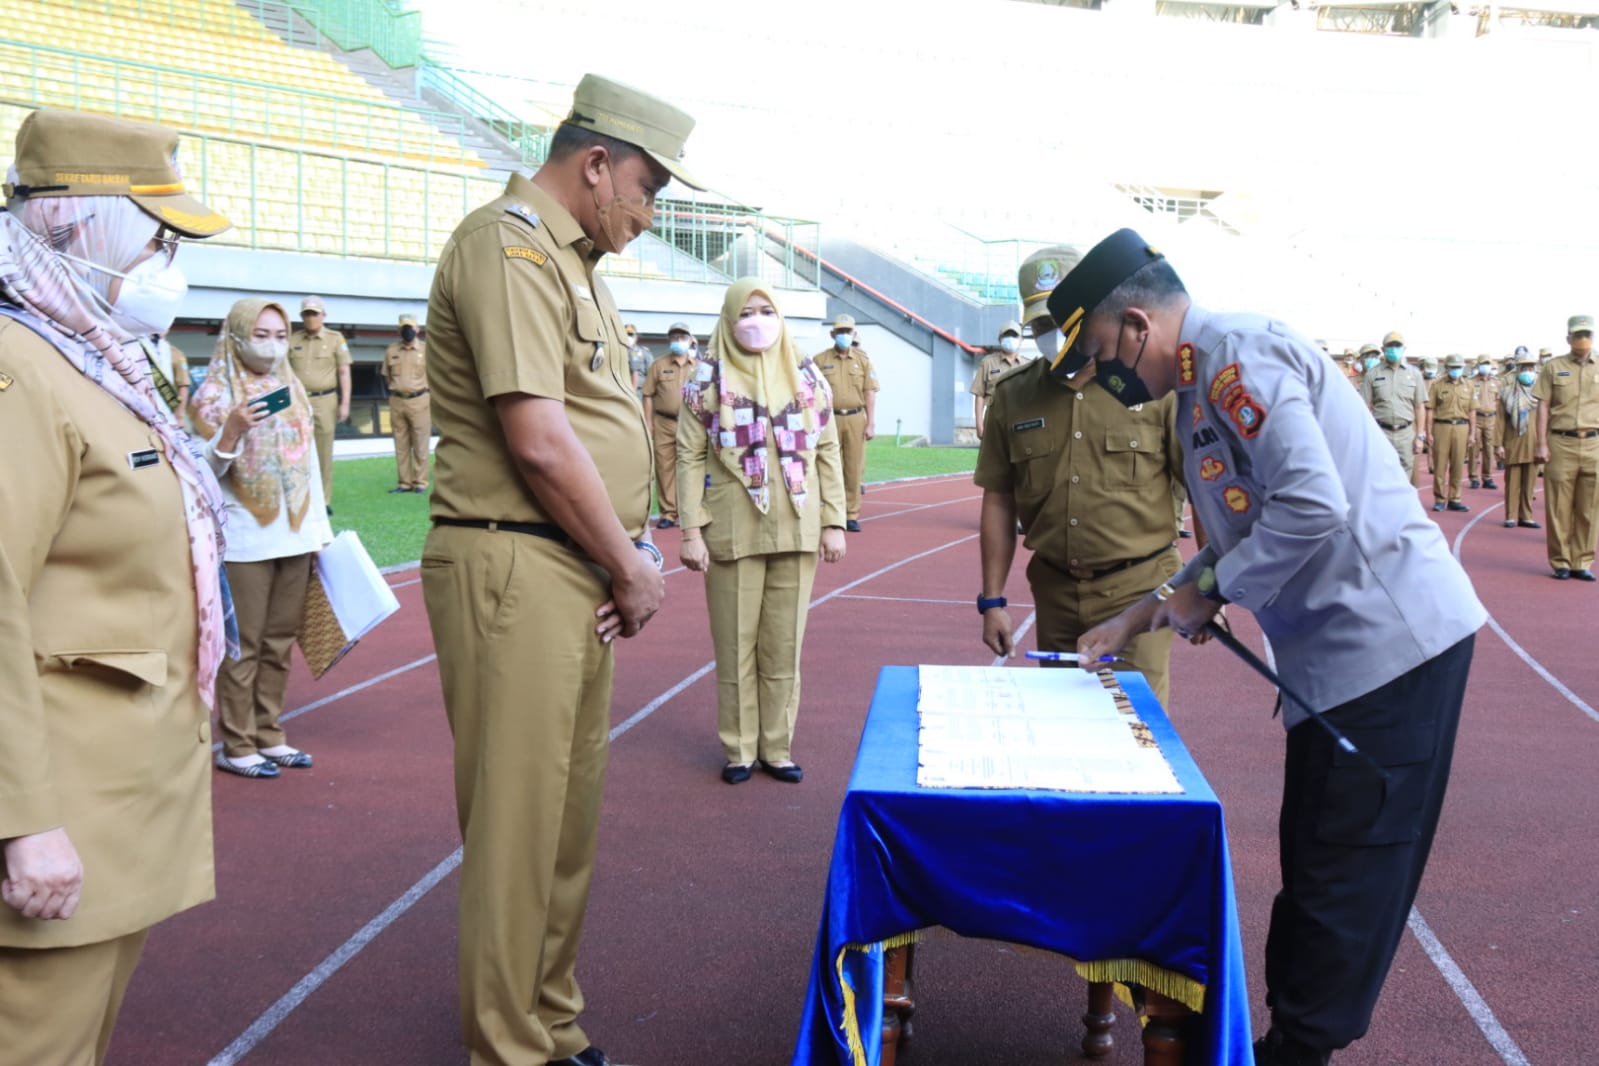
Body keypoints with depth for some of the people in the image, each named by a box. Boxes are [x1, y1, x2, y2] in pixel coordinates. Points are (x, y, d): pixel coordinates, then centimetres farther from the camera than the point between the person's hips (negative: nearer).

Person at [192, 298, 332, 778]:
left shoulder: (293, 389, 11)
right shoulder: (216, 393, -6)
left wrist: (320, 528, 12)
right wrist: (231, 431, -27)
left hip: (295, 535, 6)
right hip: (245, 539, -6)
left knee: (280, 642, 11)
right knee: (243, 644, -1)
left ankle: (269, 735, 21)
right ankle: (236, 746, 8)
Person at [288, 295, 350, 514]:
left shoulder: (335, 339, 4)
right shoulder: (293, 340, 8)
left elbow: (344, 373, 2)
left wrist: (345, 403, -4)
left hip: (324, 401, -1)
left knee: (323, 453, 2)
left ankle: (324, 500, 7)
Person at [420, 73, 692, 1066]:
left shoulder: (576, 258, 18)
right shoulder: (510, 242, -13)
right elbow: (539, 439, -20)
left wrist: (637, 551, 5)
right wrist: (630, 566, -10)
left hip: (584, 571, 10)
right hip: (517, 568, -10)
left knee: (569, 812, 17)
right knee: (517, 819, -1)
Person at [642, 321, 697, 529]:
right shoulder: (658, 365, 7)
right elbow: (648, 395, 5)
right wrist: (648, 423, -1)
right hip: (664, 424, 0)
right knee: (664, 469, 0)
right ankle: (668, 513, 5)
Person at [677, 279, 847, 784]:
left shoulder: (806, 376, 7)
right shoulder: (710, 379, -1)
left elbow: (828, 450, 8)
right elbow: (691, 457, -3)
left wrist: (834, 521, 2)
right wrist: (692, 530, -10)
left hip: (797, 532, 2)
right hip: (733, 532, -2)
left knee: (784, 646, 8)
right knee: (736, 645, 4)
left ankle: (777, 747, 19)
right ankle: (739, 749, 16)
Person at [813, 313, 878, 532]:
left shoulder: (863, 360, 8)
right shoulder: (820, 360, 5)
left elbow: (870, 393, 5)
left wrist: (871, 423, -1)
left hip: (855, 419, 1)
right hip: (829, 419, -1)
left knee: (854, 469, 2)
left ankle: (852, 515, 9)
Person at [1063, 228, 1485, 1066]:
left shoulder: (1236, 353, -15)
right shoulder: (1203, 383, 16)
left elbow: (1312, 506, -25)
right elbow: (1246, 537, 22)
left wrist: (1208, 590, -13)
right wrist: (1142, 615, 17)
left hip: (1386, 639, -10)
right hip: (1343, 649, 10)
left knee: (1344, 870, 0)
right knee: (1315, 863, 16)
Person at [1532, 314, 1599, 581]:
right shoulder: (1553, 367, 5)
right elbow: (1543, 407, 2)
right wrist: (1542, 445, -5)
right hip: (1561, 443, -2)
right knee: (1559, 508, 1)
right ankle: (1561, 563, 9)